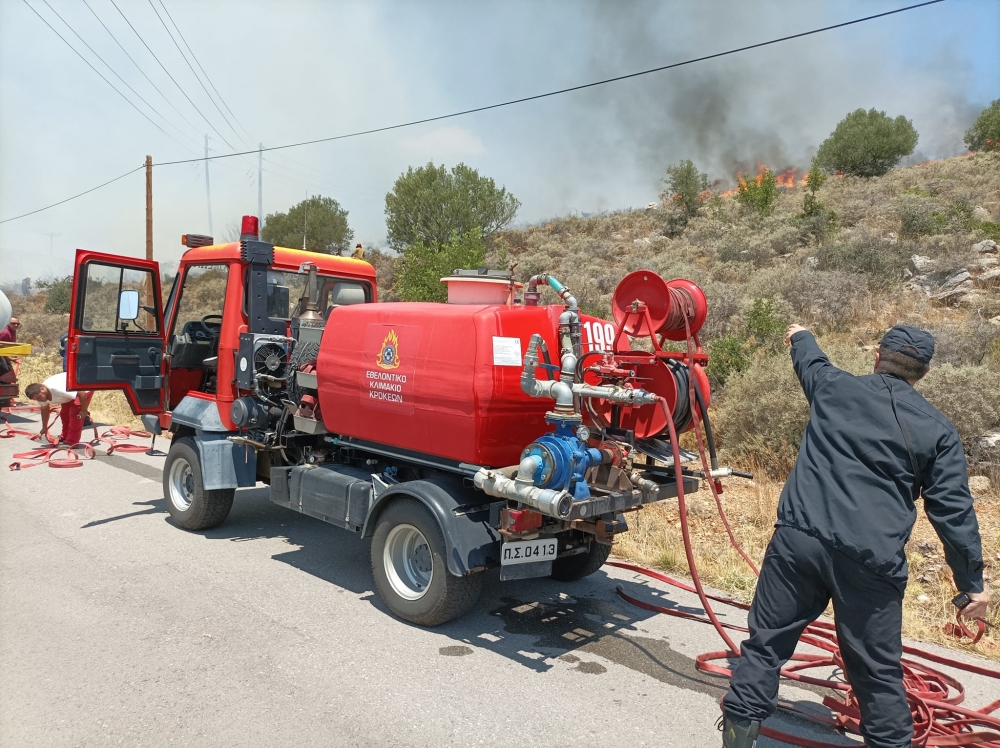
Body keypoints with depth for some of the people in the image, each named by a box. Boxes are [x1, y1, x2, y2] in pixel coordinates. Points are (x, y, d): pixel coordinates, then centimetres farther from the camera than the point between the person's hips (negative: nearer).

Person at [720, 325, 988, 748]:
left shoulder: (833, 388, 10)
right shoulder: (937, 430, 6)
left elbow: (810, 361, 34)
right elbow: (952, 510, 4)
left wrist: (800, 337, 57)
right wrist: (972, 582, 12)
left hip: (799, 538, 1)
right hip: (871, 561, -1)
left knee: (767, 642, 12)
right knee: (877, 671, 13)